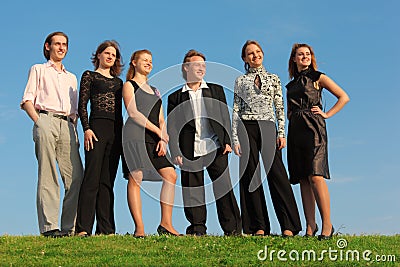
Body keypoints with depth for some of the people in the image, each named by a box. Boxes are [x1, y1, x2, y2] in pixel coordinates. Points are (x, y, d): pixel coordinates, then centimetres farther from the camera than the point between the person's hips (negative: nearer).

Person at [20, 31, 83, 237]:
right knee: (48, 176, -12)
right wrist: (38, 122, -9)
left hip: (67, 125, 4)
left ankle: (69, 227, -6)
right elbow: (27, 100, 6)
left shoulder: (71, 77, 31)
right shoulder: (38, 70, 18)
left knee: (76, 176, -9)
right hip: (46, 120, -4)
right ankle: (48, 226, -14)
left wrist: (74, 128, 9)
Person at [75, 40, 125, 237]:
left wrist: (123, 135, 13)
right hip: (97, 127, -5)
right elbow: (82, 105, 0)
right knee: (92, 178, -12)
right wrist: (86, 129, -13)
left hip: (116, 132, 5)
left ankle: (105, 228, 3)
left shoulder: (118, 82, 22)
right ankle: (83, 228, -13)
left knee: (108, 181, 3)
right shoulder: (89, 76, 9)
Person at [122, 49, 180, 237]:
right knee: (135, 177, -12)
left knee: (170, 175, -6)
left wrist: (162, 139, 1)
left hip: (154, 138, 6)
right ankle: (139, 228, -14)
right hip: (135, 135, -6)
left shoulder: (155, 91, 28)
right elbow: (133, 113, -5)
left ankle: (166, 224, -4)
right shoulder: (129, 85, 9)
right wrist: (158, 131, -9)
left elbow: (161, 119, 20)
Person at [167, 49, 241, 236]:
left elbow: (225, 117, 11)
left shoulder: (216, 90, 15)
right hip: (190, 151, 0)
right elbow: (172, 127, 6)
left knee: (223, 187, -2)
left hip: (215, 147, 0)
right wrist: (175, 152, -4)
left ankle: (232, 228, 3)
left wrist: (227, 141, 0)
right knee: (193, 191, 1)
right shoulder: (175, 97, 11)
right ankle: (197, 228, 10)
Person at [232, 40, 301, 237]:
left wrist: (282, 133, -2)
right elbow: (235, 110, 8)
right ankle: (259, 227, 2)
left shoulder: (274, 79, 14)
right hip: (246, 128, 0)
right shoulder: (240, 81, 12)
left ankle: (288, 226, -9)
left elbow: (280, 108, 10)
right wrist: (235, 138, -1)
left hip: (268, 128, 0)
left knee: (276, 173, -10)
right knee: (251, 176, -2)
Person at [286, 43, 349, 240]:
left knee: (315, 176, -17)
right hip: (295, 131, 6)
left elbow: (344, 97, 4)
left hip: (313, 129, -5)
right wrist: (291, 117, 11)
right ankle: (310, 226, 1)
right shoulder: (291, 85, 22)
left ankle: (327, 225, -15)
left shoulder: (317, 78, 7)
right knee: (303, 179, 0)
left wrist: (326, 114, -3)